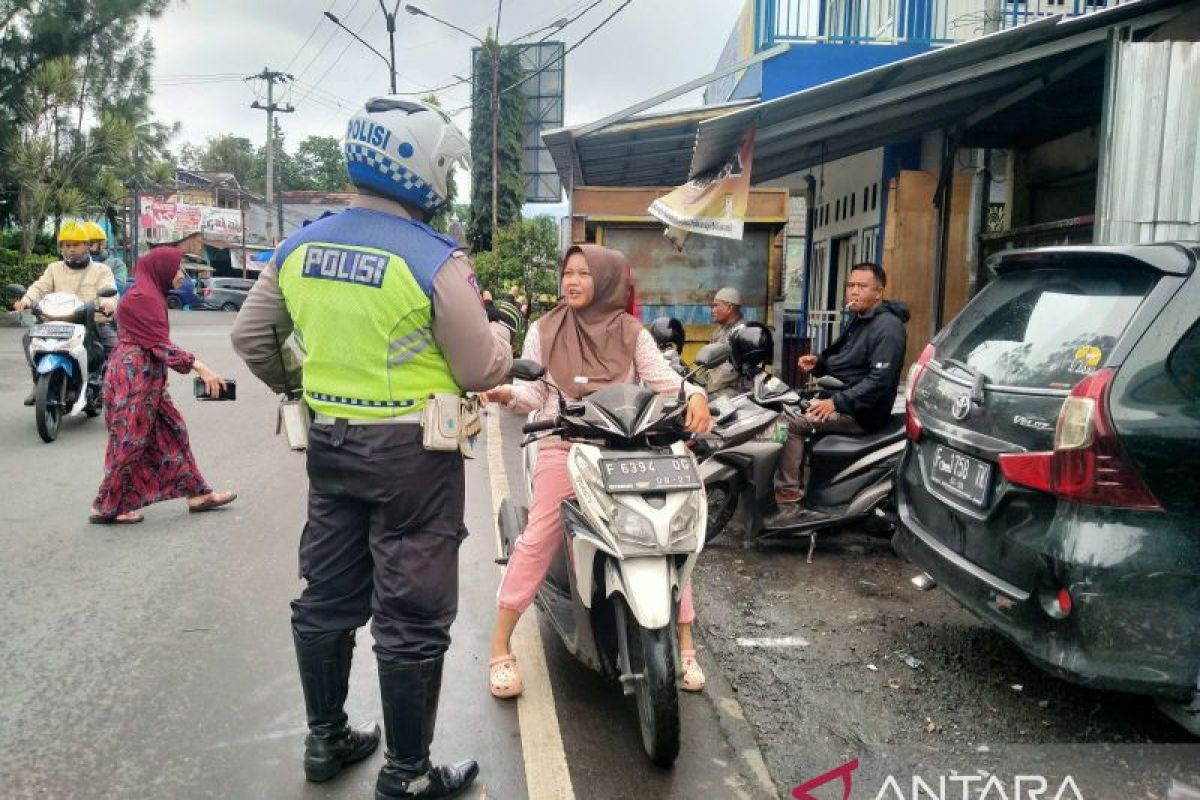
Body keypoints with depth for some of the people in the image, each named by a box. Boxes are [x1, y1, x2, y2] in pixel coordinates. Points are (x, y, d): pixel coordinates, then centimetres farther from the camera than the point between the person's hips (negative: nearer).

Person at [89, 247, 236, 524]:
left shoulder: (150, 295, 15)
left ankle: (197, 493, 16)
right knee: (130, 442, -2)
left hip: (147, 377, 10)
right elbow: (161, 345, -21)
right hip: (133, 375, -10)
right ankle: (106, 508, 10)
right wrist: (200, 368, -25)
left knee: (171, 431, 11)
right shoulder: (144, 298, -16)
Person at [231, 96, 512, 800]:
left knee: (327, 598, 19)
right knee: (411, 619, 5)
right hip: (413, 452, -6)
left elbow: (251, 337, 12)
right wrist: (499, 333, 9)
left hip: (330, 444, 7)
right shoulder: (436, 260, -17)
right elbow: (482, 372, -12)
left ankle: (326, 740, 35)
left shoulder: (299, 247, 3)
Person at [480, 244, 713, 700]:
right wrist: (506, 395, -17)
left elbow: (663, 379, -2)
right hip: (564, 447, -1)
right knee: (537, 540, -12)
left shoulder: (631, 333, 7)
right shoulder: (544, 331, 7)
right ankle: (500, 649, 0)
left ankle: (684, 645, 11)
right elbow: (533, 393, 4)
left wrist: (695, 395, -23)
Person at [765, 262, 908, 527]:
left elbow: (880, 381, -25)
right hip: (842, 399, 10)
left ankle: (789, 503, -21)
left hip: (862, 413, -10)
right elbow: (837, 361, 24)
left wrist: (837, 403, -29)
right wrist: (817, 362, 2)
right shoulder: (858, 321, 16)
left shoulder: (888, 327, -15)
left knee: (791, 424, -22)